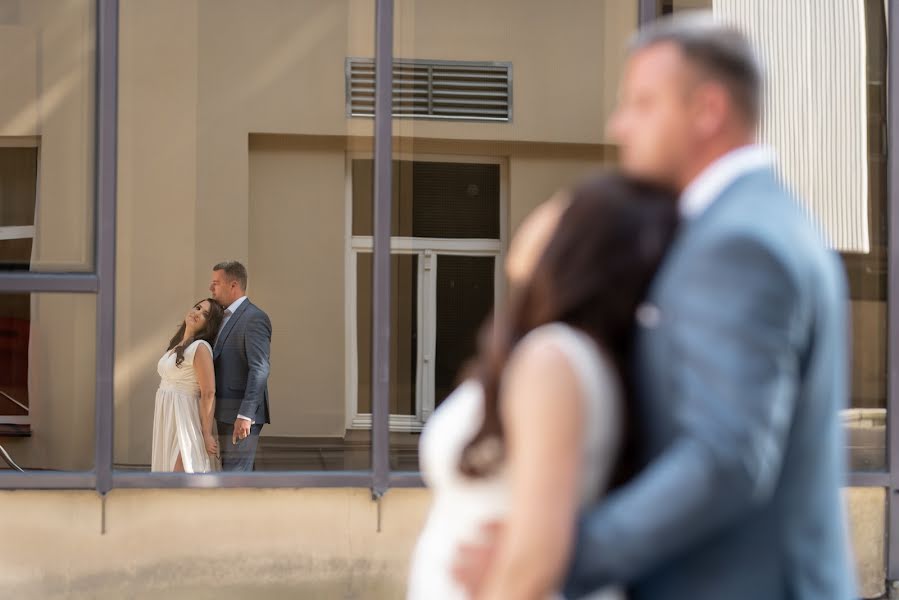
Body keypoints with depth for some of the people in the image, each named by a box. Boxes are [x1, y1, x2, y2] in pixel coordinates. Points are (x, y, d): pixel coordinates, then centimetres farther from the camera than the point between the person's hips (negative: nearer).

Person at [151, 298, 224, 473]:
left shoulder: (200, 347, -13)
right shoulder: (178, 346, 15)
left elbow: (208, 393, -17)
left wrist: (207, 434, -18)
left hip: (185, 421, -9)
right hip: (167, 419, 9)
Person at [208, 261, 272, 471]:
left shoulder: (255, 318, -13)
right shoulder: (229, 318, 18)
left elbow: (259, 370, -21)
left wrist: (245, 415, -27)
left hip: (242, 414, -10)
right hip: (228, 413, 10)